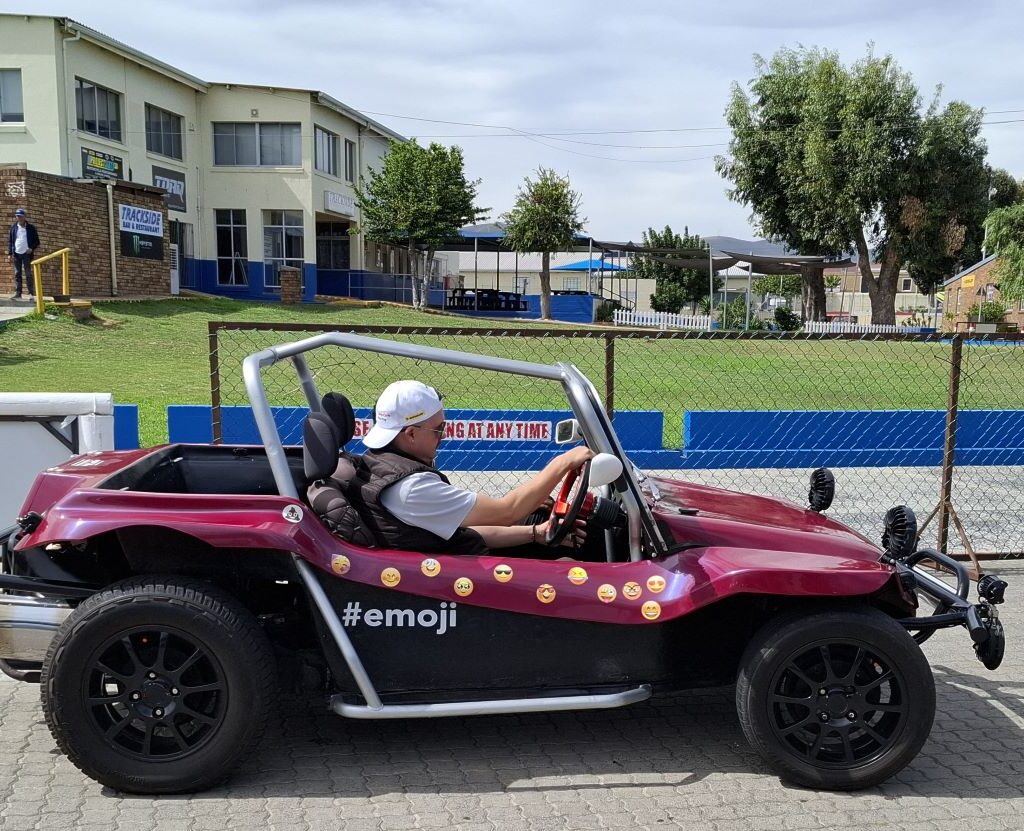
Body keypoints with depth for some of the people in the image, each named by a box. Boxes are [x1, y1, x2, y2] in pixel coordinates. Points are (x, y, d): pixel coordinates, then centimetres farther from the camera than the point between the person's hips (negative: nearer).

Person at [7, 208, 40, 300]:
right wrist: (9, 253, 2)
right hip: (16, 254, 3)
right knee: (17, 274, 4)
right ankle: (18, 293, 5)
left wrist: (32, 248, -12)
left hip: (27, 254, -3)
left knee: (28, 273, -5)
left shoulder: (31, 228, 3)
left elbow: (37, 241, 5)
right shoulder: (13, 227, 9)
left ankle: (30, 293, -4)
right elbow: (9, 241, 11)